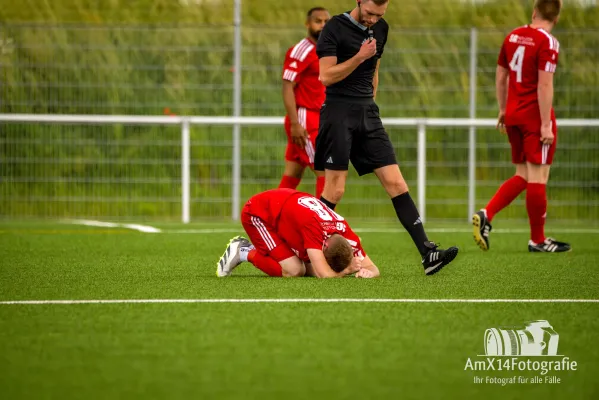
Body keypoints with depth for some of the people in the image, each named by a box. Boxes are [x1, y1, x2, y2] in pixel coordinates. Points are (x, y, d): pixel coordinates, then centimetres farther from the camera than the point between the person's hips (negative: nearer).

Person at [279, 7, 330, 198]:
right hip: (304, 120, -8)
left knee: (292, 176, 9)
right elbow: (287, 88, -16)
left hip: (316, 122, 8)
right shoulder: (301, 51, -11)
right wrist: (295, 123, -23)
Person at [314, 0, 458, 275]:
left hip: (367, 113, 6)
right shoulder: (335, 28, -8)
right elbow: (326, 76, -15)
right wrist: (359, 57, -20)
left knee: (396, 183, -3)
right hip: (338, 113, -6)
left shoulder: (381, 29, 12)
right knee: (334, 190, -8)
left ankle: (427, 254, -9)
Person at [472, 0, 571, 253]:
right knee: (537, 177, 0)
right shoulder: (548, 43, -13)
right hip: (535, 116, -7)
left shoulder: (513, 36, 8)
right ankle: (537, 240, 7)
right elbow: (544, 85, -19)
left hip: (513, 114, 7)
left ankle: (486, 214, -1)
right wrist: (546, 125, -17)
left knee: (523, 176, 15)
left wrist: (503, 110, 24)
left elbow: (500, 76, 15)